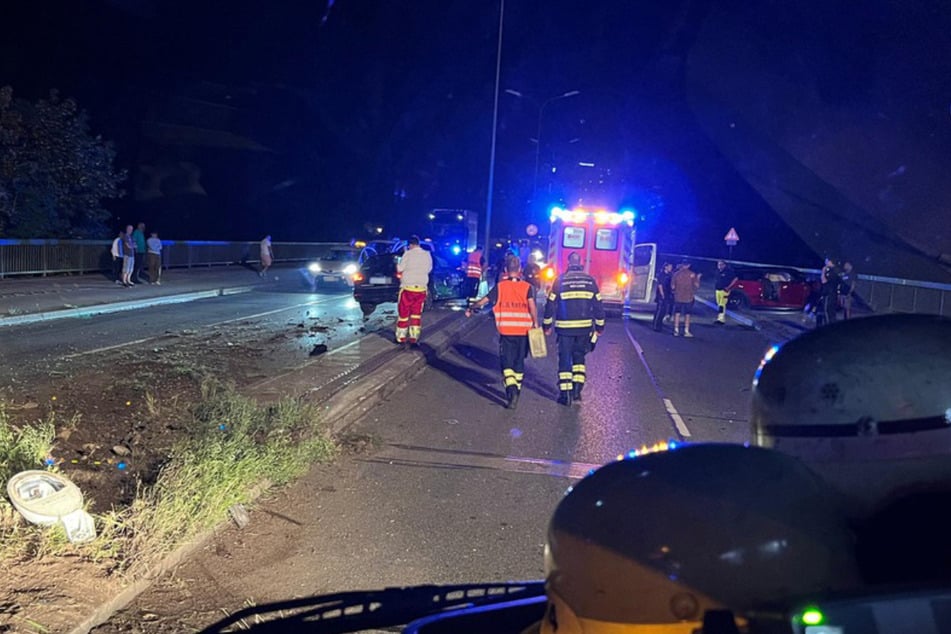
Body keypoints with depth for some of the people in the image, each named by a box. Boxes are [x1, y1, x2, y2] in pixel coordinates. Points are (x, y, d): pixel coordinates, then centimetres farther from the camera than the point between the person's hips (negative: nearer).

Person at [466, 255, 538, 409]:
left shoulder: (500, 287, 1)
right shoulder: (527, 287, 1)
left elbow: (484, 300, 5)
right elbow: (532, 306, -11)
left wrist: (470, 308, 21)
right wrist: (535, 323, -4)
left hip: (506, 331, -1)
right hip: (523, 331, 1)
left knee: (507, 363, 3)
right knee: (519, 363, 16)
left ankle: (511, 387, -21)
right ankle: (517, 390, 24)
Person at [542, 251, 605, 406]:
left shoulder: (560, 280, -4)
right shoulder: (590, 280, 2)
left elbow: (551, 304, -1)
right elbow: (598, 305, 5)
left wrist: (547, 325, 8)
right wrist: (600, 326, 13)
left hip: (565, 327, -2)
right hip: (585, 327, 2)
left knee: (565, 359, 6)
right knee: (579, 357, 18)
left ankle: (565, 394, 4)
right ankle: (577, 390, 9)